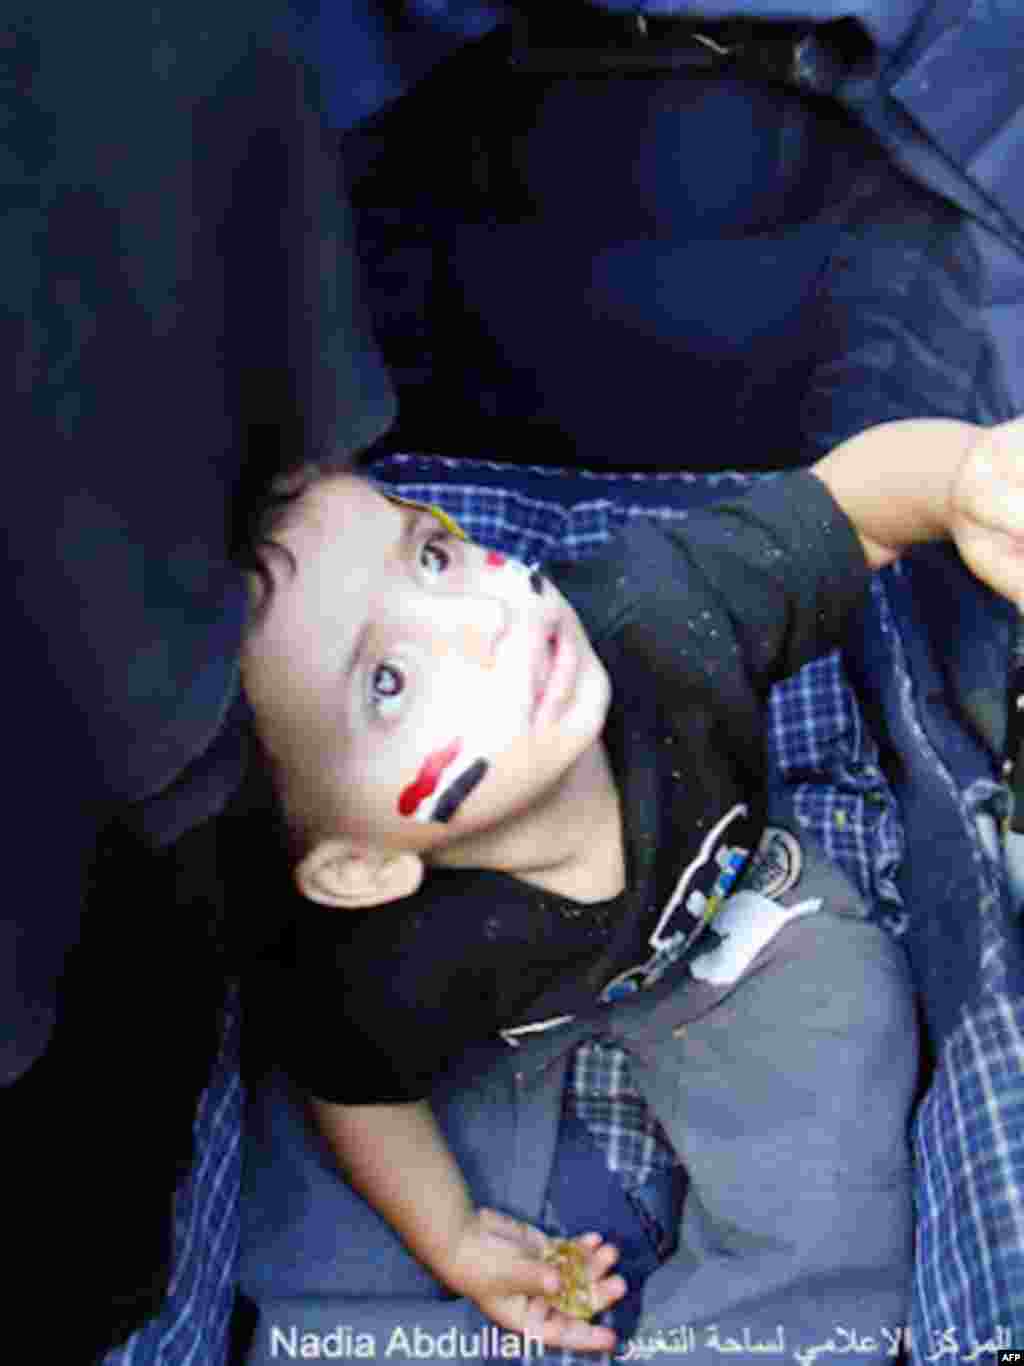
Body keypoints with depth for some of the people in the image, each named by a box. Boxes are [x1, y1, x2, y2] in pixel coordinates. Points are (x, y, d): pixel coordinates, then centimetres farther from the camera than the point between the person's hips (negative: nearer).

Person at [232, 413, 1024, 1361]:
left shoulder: (658, 614, -39)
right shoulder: (390, 973, -41)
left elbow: (855, 493, -26)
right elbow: (357, 1092, -17)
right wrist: (452, 1240, -4)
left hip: (736, 913, 2)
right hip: (498, 1017, -1)